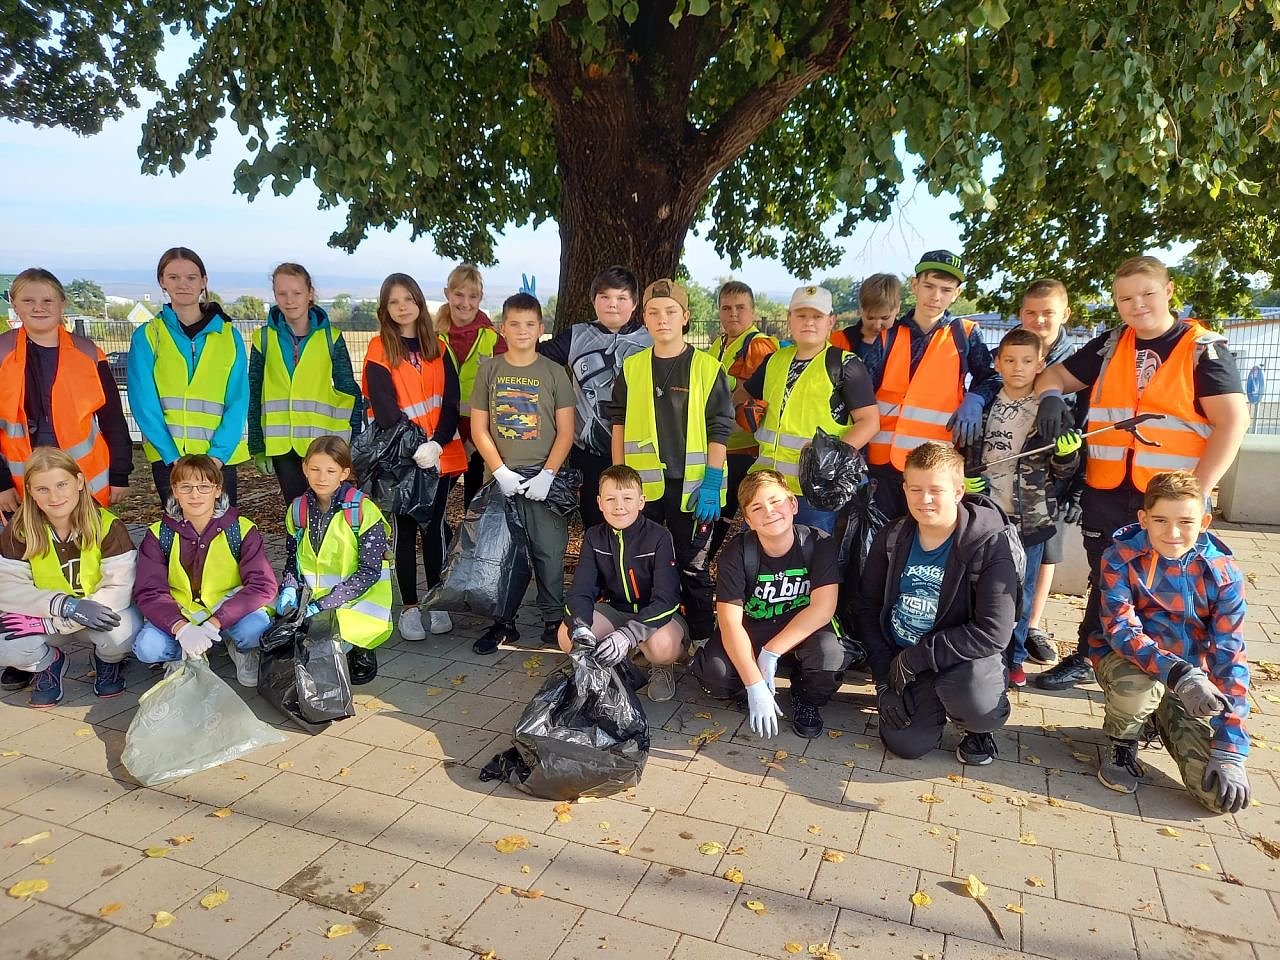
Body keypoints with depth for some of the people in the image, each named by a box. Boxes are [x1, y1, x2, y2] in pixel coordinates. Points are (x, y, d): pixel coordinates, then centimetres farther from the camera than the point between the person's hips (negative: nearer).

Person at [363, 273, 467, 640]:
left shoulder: (437, 348, 7)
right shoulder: (379, 350, -3)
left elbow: (451, 402, 0)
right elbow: (384, 408, -10)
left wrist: (436, 444, -15)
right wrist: (414, 448, -20)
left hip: (441, 455, 3)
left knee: (434, 527, 10)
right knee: (405, 531, 5)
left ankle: (437, 603, 20)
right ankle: (409, 607, 14)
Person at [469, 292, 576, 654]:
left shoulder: (554, 372, 2)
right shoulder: (489, 370, 6)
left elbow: (566, 432, 0)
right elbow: (478, 428, 3)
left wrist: (547, 474, -11)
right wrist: (501, 472, -8)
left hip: (543, 478, -1)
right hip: (501, 478, 2)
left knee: (549, 553, 0)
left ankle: (554, 621, 15)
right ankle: (504, 622, 20)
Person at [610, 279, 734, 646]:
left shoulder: (707, 367, -3)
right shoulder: (632, 367, 6)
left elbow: (719, 429, -4)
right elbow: (619, 425, 10)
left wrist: (711, 483, -10)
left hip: (692, 486, -3)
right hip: (642, 484, 3)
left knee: (694, 568, 5)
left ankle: (703, 642, 18)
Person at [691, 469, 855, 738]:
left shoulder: (820, 544, -15)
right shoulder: (736, 552, -16)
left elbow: (823, 609, -23)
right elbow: (730, 621, -22)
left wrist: (771, 652, -26)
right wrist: (755, 686, -31)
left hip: (802, 634, 0)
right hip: (751, 633, 1)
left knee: (829, 653, -35)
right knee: (713, 671, -29)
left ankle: (806, 698, 1)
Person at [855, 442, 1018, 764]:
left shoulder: (991, 544, -19)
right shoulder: (892, 538, -4)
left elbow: (993, 632, -24)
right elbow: (867, 608, 3)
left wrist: (916, 658, -23)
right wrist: (884, 677, -6)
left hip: (965, 657, -3)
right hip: (902, 663, 4)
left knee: (976, 705, -34)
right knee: (906, 744, -12)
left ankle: (978, 728, 4)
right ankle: (936, 700, 22)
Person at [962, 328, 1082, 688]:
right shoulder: (983, 407, 4)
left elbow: (1063, 472, 3)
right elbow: (964, 451, 15)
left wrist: (1067, 453, -17)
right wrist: (966, 477, -3)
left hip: (1030, 519, -1)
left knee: (1021, 592, 9)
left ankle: (1014, 657, 25)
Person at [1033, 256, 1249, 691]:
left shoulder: (1204, 349, -5)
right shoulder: (1109, 346, 8)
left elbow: (1232, 421, -10)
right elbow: (1054, 375, 15)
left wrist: (1197, 490, -18)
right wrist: (1051, 397, -10)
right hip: (1106, 493, 4)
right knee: (1104, 580, 16)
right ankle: (1087, 658, 31)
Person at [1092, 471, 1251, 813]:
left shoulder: (1223, 575, -12)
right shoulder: (1120, 558, -17)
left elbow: (1229, 659, -12)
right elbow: (1120, 630, -25)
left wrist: (1230, 751, -17)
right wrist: (1179, 675, -42)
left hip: (1193, 676, 3)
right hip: (1127, 660, -2)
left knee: (1222, 794, -11)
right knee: (1138, 687, -40)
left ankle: (1161, 718, 19)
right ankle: (1122, 746, -4)